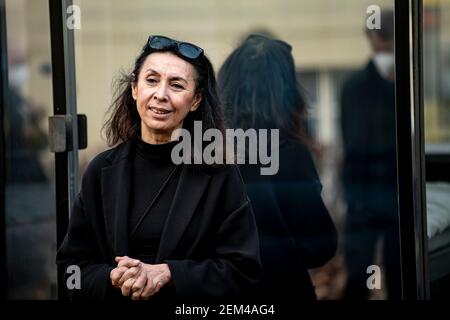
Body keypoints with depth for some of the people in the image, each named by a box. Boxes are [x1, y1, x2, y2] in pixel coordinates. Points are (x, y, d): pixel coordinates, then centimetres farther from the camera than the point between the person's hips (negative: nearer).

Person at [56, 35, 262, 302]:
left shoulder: (219, 173, -12)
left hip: (193, 301, -2)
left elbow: (243, 270, -13)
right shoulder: (102, 171, -5)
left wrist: (165, 273, -23)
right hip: (114, 294, 2)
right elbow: (75, 264, -3)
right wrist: (113, 278, -22)